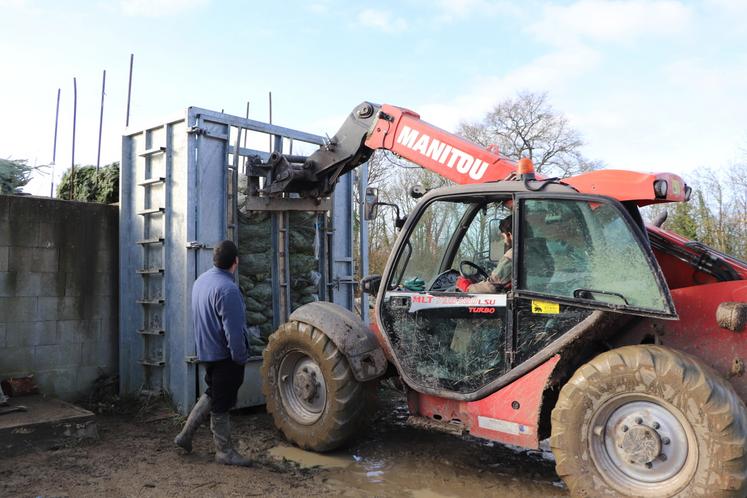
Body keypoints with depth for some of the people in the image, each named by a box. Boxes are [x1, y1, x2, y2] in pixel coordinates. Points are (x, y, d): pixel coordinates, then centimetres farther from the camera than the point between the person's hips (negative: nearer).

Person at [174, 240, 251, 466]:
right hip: (224, 355, -9)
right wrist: (241, 358, -15)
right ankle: (224, 452, 18)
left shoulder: (201, 280, 4)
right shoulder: (227, 289, -26)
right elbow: (233, 330, -26)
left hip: (206, 351, 9)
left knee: (212, 394, 25)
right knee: (221, 405, 4)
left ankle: (186, 434, 30)